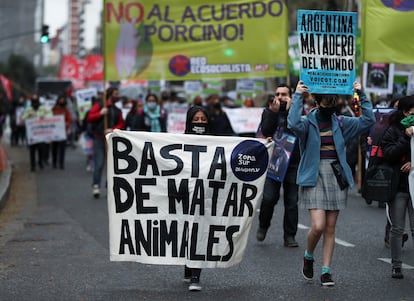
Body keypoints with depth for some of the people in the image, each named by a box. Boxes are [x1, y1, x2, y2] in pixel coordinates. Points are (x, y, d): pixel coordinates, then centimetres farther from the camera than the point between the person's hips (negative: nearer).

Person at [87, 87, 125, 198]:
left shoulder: (117, 111, 15)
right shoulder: (99, 105, 2)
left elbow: (121, 124, 8)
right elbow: (89, 118, -5)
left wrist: (113, 130, -10)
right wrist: (100, 113, -18)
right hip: (99, 139, -5)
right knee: (99, 164, -12)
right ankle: (96, 186, -11)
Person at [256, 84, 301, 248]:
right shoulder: (268, 112, 8)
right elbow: (265, 131, -8)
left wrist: (289, 110, -15)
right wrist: (273, 111, -15)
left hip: (292, 163, 0)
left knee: (292, 201, 3)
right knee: (269, 197, -11)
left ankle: (290, 236, 11)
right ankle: (263, 226, 15)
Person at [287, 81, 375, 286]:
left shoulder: (340, 123, 9)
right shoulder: (308, 122, -3)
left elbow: (368, 121, 1)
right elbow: (293, 124, -26)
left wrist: (361, 95, -4)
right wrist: (298, 97, -22)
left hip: (336, 178, 4)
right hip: (314, 177, -4)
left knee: (330, 228, 5)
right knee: (318, 226, -14)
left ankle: (326, 271, 11)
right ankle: (308, 257, 15)